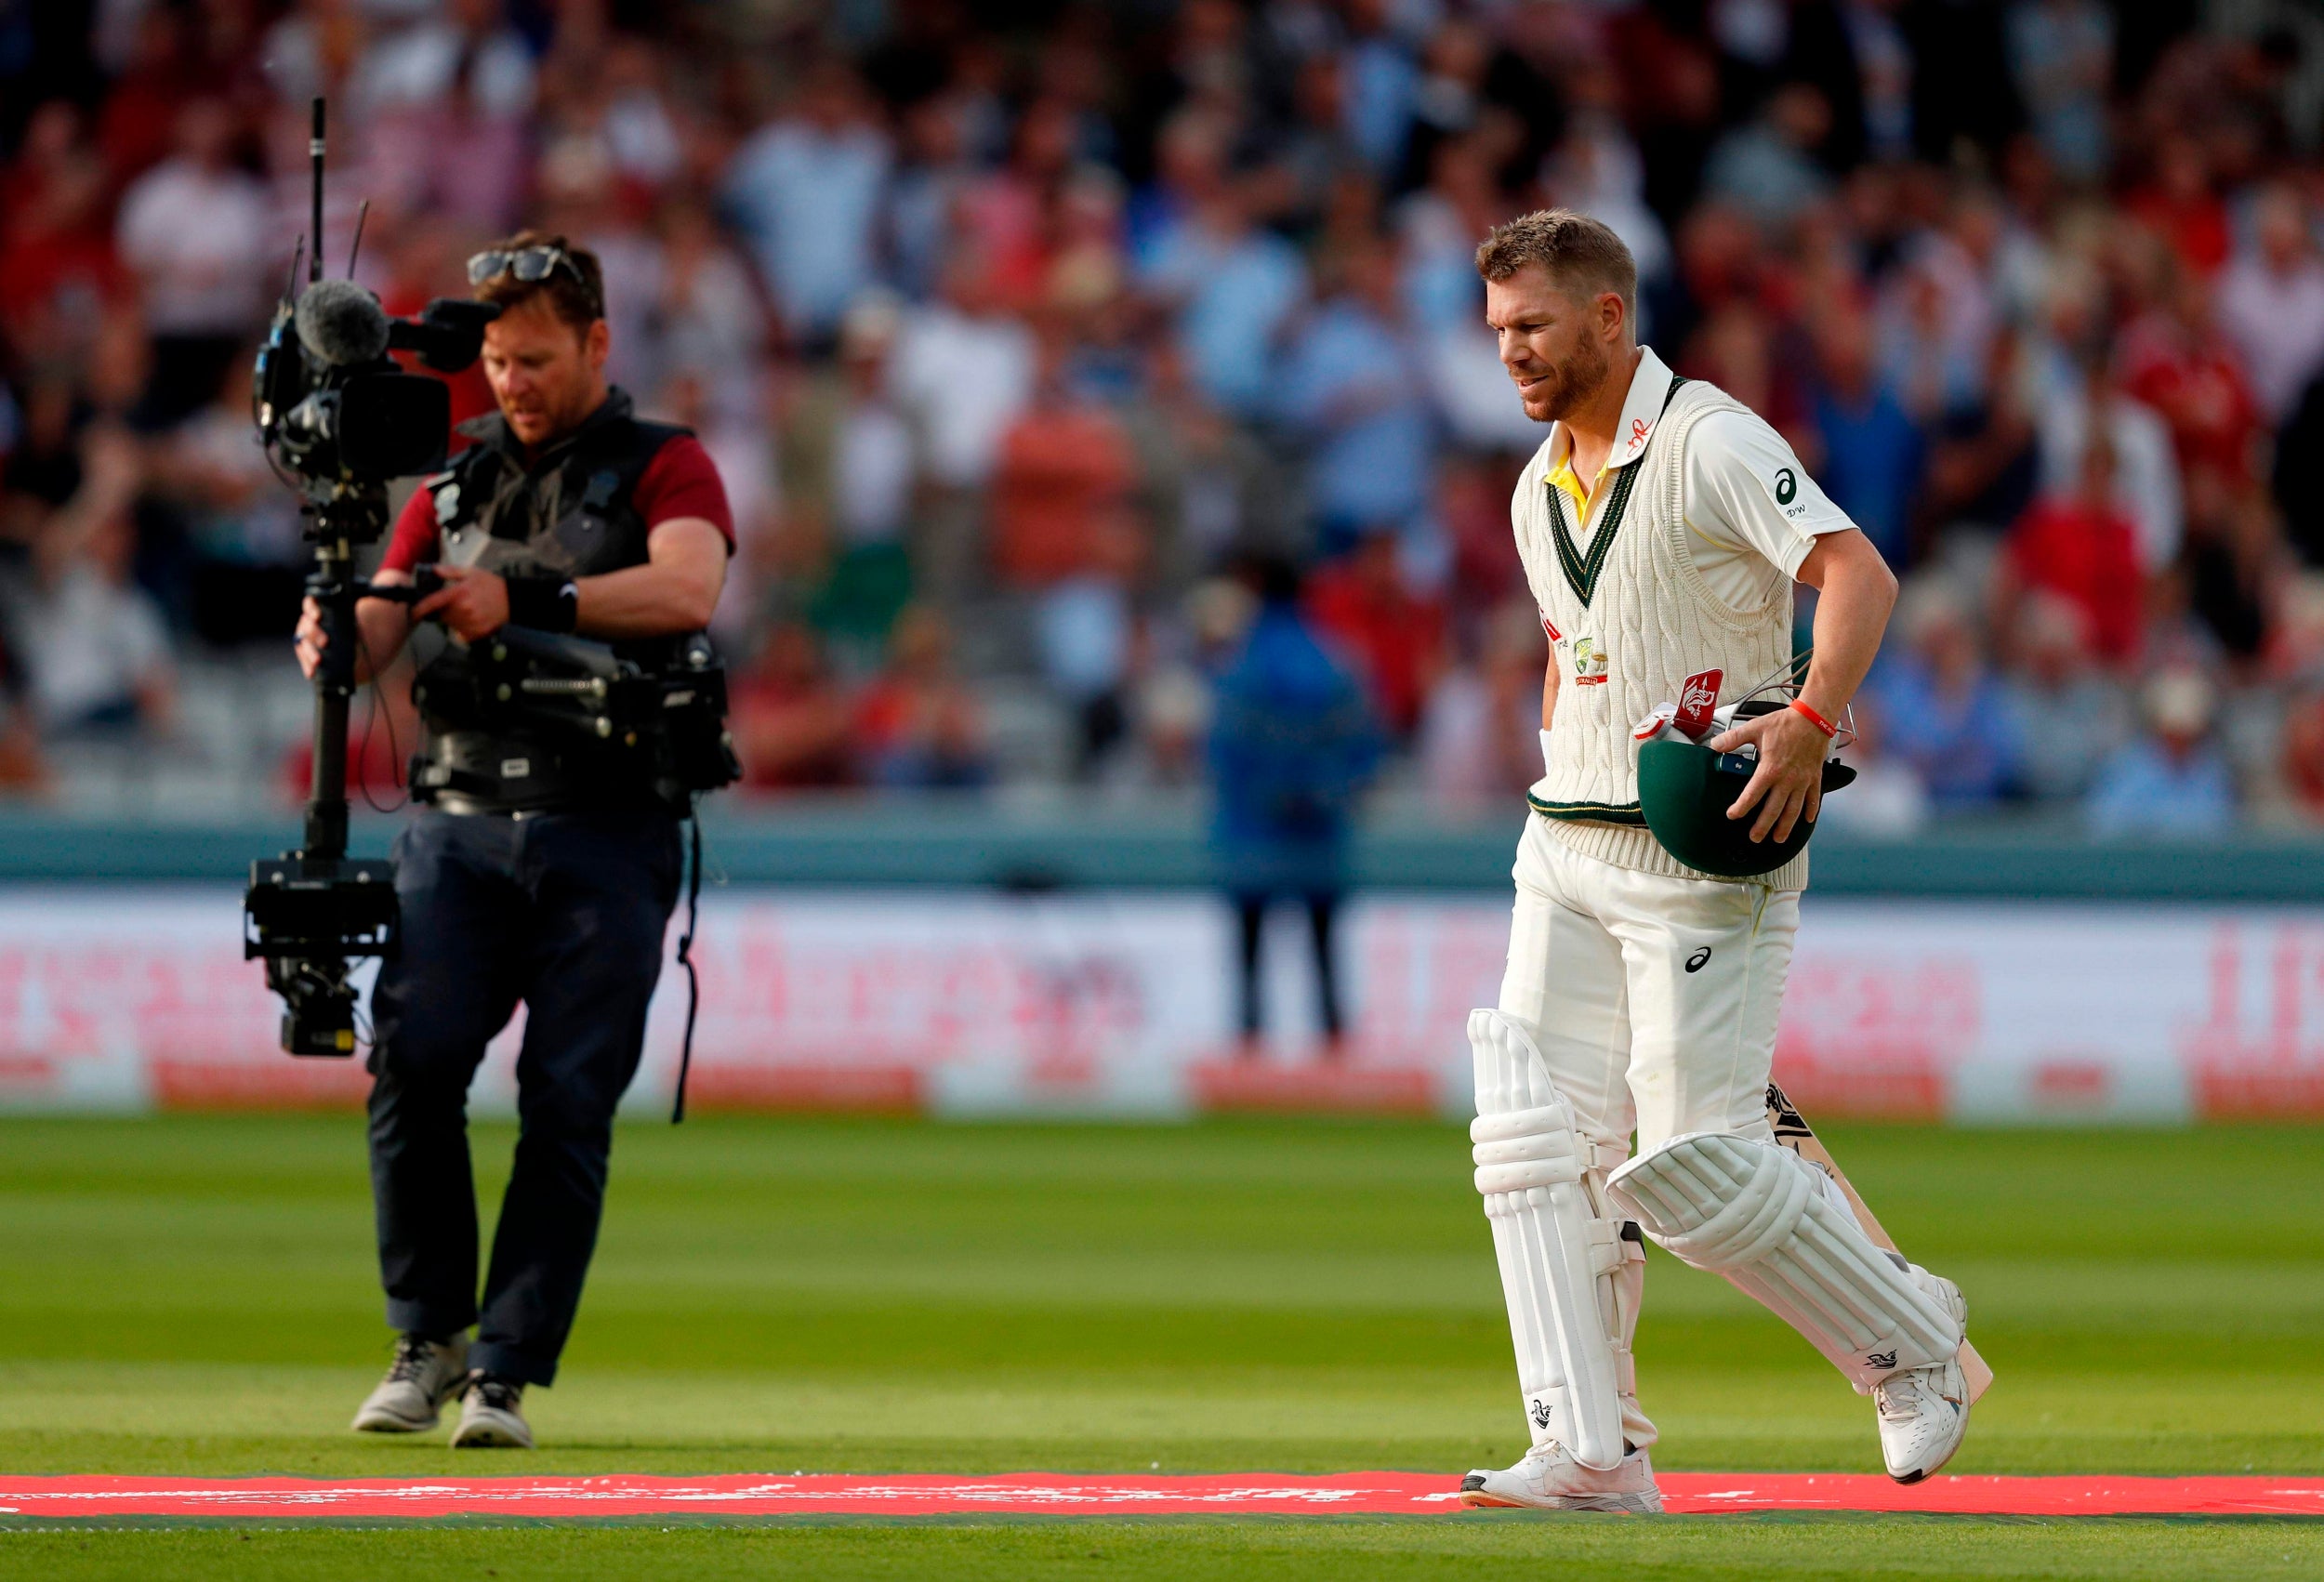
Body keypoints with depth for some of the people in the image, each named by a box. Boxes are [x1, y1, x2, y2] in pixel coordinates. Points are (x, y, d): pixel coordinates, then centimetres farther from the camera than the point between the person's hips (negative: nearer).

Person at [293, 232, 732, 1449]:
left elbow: (688, 587, -13)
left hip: (606, 833, -3)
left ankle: (506, 1372, -4)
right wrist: (334, 637, -12)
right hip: (461, 819, 3)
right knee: (411, 1058, -15)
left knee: (568, 1102, -8)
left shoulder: (664, 469, 8)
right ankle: (429, 1340, -1)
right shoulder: (456, 485, 21)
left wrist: (527, 598, -22)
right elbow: (376, 633, 12)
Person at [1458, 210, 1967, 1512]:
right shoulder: (1540, 492, 15)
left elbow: (1858, 572, -23)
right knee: (1541, 1145, -4)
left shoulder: (1711, 444, -11)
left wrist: (1811, 723, -36)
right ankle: (1594, 1454, -3)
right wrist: (1563, 787, 16)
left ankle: (1908, 1342, 11)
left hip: (1707, 859, -8)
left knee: (1695, 1160, -11)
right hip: (1569, 855, 8)